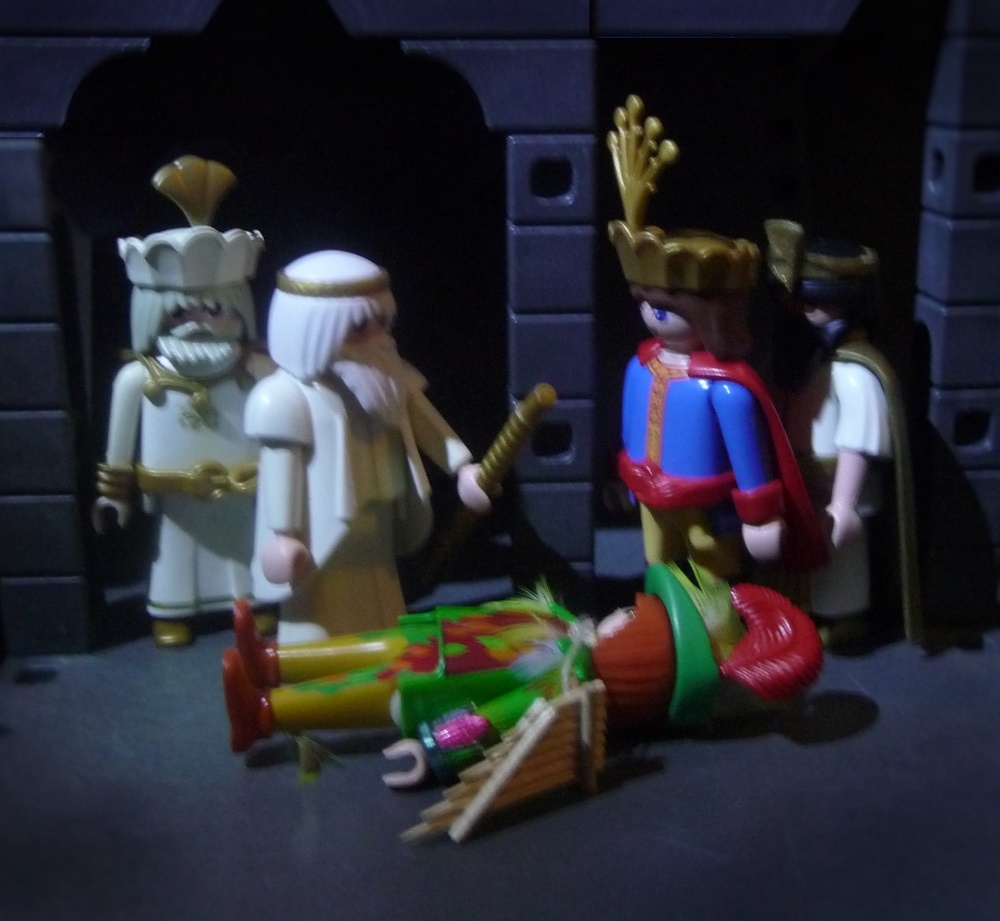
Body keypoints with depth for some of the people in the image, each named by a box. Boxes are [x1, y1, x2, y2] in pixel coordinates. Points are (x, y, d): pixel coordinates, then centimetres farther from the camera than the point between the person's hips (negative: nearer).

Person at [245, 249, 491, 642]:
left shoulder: (386, 376, 0)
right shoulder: (289, 398, -23)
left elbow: (423, 421, 8)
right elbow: (283, 467, -21)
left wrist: (463, 465, 0)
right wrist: (283, 534, -19)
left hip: (376, 534, 8)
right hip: (323, 543, -8)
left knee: (381, 624, 23)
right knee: (320, 628, 3)